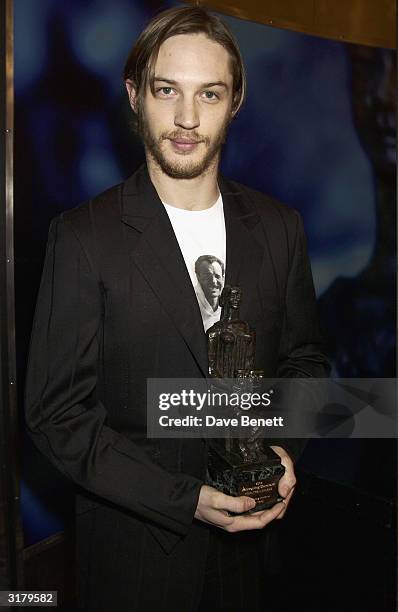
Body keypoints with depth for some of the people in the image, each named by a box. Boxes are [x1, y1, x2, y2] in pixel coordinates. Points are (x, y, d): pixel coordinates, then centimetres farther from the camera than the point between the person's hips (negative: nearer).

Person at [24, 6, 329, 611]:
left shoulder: (280, 227, -3)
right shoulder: (84, 235, -14)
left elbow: (304, 358, 7)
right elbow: (58, 412, -13)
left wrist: (283, 448, -10)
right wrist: (186, 499, -19)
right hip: (133, 540, -3)